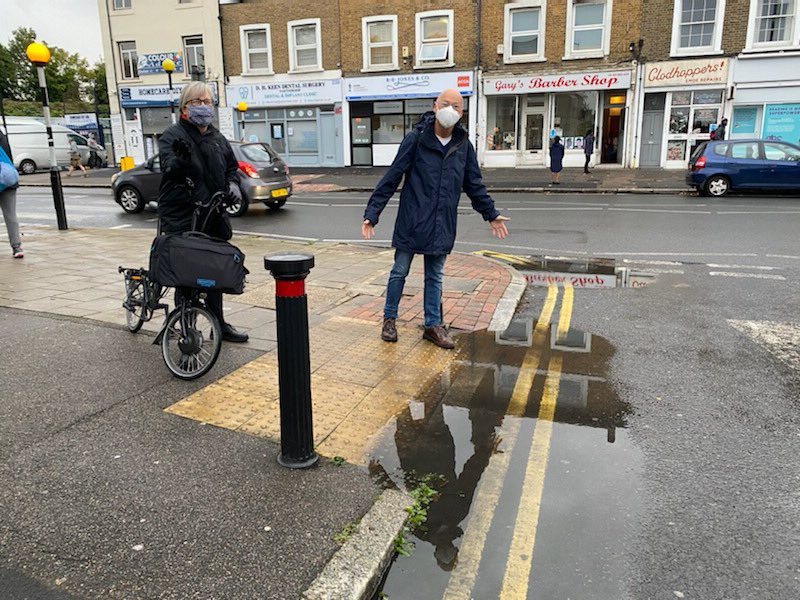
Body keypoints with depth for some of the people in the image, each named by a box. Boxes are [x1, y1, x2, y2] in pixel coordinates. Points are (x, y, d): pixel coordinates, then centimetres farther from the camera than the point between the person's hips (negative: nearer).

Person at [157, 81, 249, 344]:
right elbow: (169, 169, -23)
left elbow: (231, 166, 25)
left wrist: (232, 184, 4)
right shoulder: (172, 136, -6)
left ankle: (219, 323, 29)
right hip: (182, 220, -7)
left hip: (214, 218, 7)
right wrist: (180, 160, -45)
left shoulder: (217, 138, 14)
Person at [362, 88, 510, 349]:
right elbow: (391, 178, -8)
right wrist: (372, 212, -12)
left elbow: (474, 185, 16)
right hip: (411, 221, -3)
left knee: (435, 277, 13)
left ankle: (433, 325, 24)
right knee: (399, 271, 8)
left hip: (442, 225, 4)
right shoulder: (416, 139, -8)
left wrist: (491, 214, 20)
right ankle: (389, 319, 25)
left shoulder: (464, 146, 4)